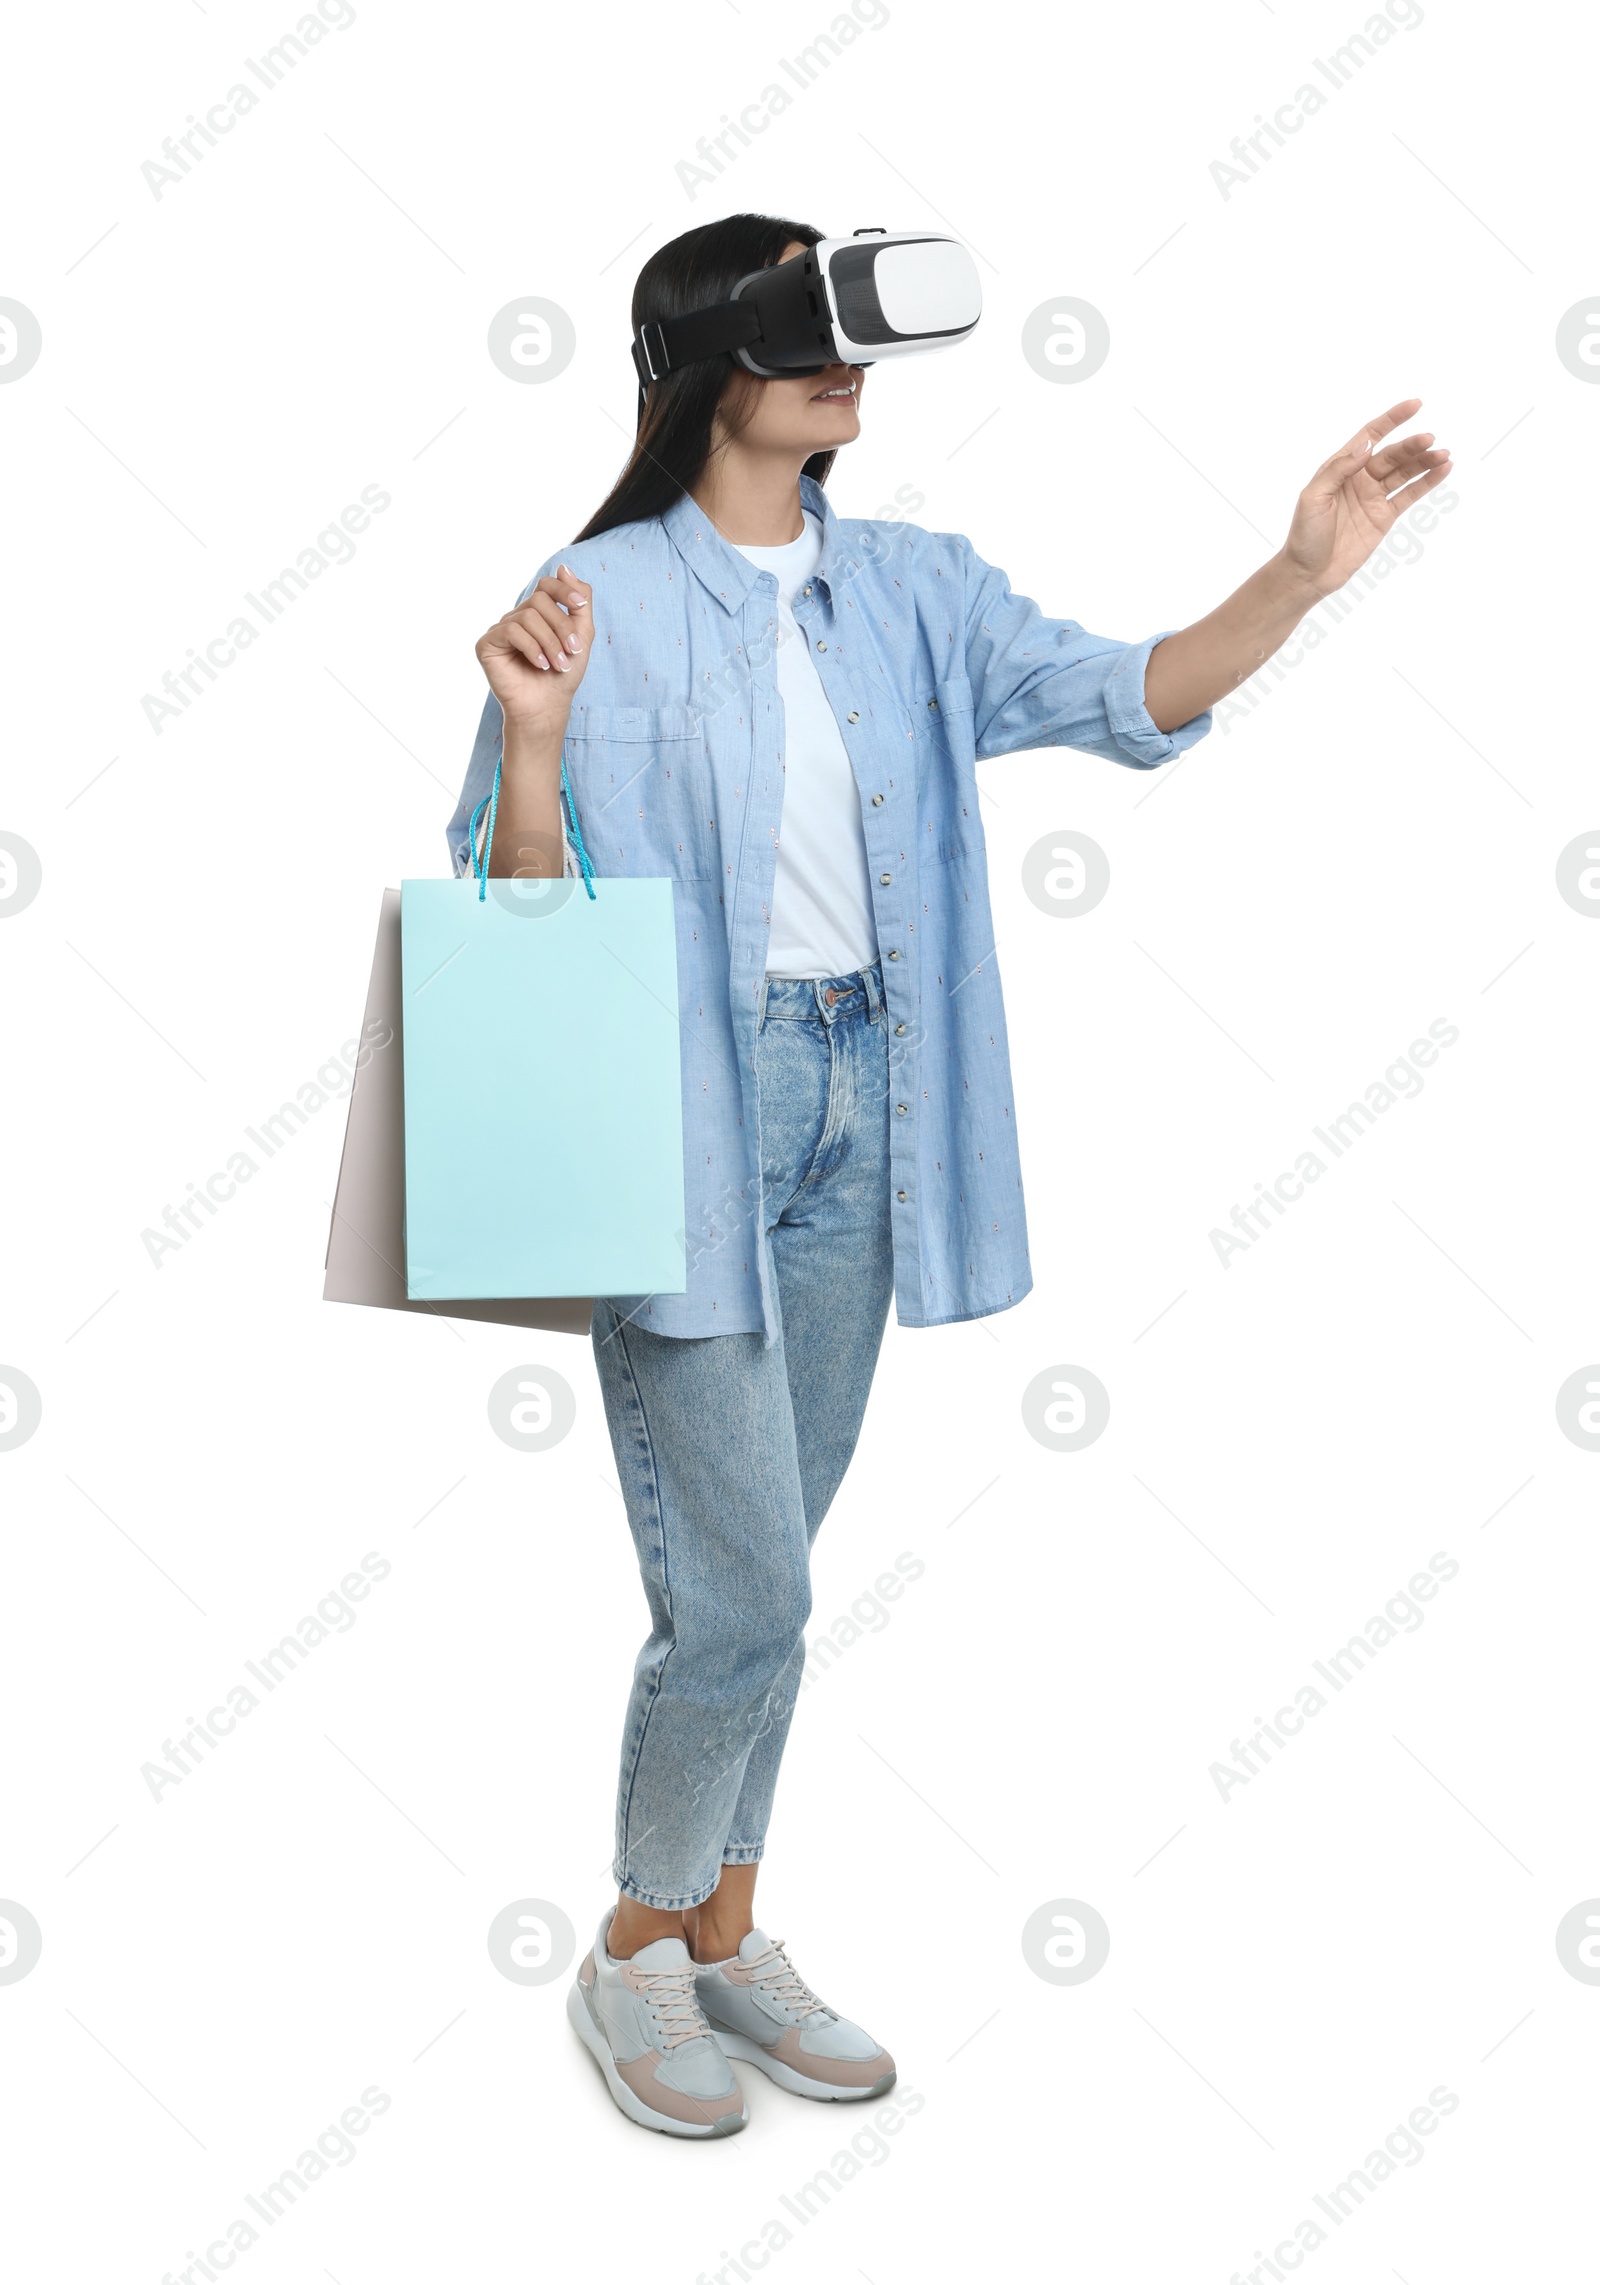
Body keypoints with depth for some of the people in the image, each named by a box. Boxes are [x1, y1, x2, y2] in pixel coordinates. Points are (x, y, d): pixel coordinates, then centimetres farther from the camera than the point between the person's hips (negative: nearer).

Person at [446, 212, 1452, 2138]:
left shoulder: (909, 588, 9)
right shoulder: (600, 598, -6)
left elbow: (1123, 695, -3)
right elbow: (519, 915, -7)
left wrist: (1302, 575, -17)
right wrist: (531, 739, -25)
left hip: (857, 1108, 5)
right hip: (682, 1117, -5)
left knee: (760, 1573, 15)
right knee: (742, 1598, -4)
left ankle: (725, 1936, 32)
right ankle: (635, 1959, 20)